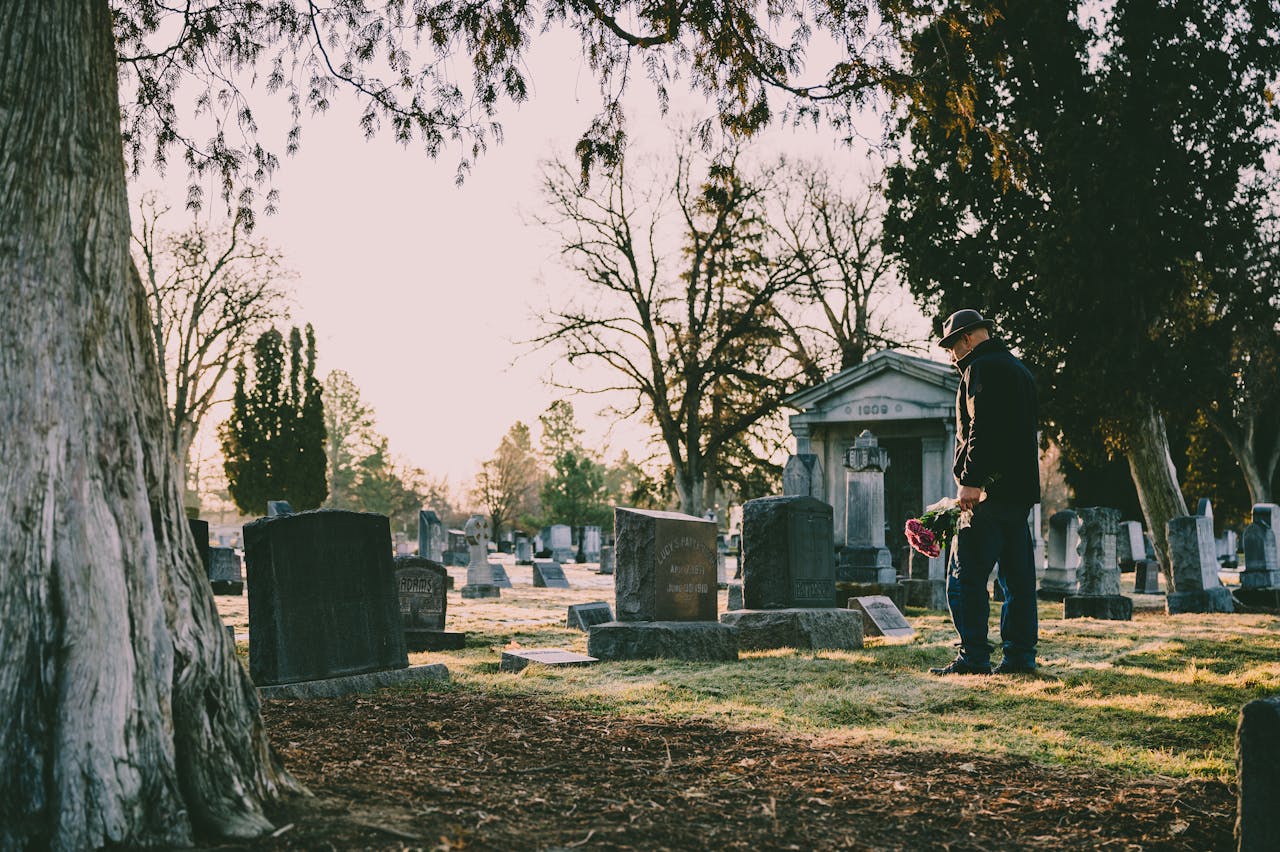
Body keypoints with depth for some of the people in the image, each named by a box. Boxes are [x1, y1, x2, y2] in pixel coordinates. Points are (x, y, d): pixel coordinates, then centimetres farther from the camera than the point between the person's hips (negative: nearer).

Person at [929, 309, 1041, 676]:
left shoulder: (982, 368, -7)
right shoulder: (1018, 368, 23)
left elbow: (981, 429, -19)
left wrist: (970, 480, -21)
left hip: (990, 492, -10)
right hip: (1021, 489, 10)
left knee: (966, 576, -8)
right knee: (1017, 576, 9)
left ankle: (973, 657, -10)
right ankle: (1020, 656, 11)